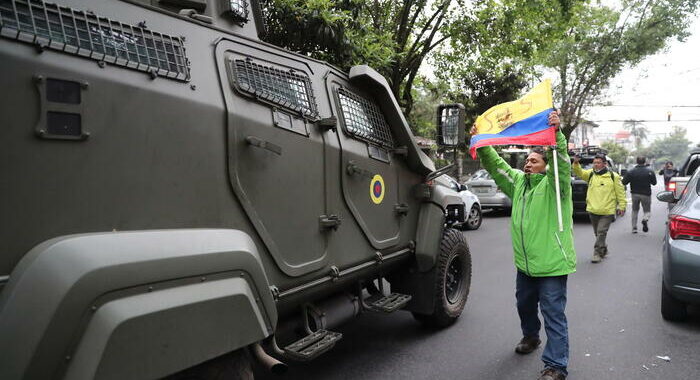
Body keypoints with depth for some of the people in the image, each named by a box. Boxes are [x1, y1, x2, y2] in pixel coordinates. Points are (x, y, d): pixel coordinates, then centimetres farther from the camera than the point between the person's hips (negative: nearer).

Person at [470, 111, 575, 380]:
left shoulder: (553, 183, -10)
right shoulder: (519, 181, 9)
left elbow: (562, 163, -28)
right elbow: (496, 165, 7)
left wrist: (556, 134, -42)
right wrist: (481, 143, -7)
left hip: (551, 263, -7)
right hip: (525, 262, 8)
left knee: (553, 314, -3)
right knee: (524, 304, 25)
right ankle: (530, 336, 50)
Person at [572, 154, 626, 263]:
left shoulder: (613, 176, 0)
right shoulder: (590, 174, 8)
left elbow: (620, 192, 3)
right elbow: (579, 172, -8)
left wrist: (622, 206, 1)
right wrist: (576, 163, -26)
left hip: (607, 211, -4)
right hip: (592, 210, 4)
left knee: (601, 232, -8)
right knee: (597, 233, 15)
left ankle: (598, 253, -2)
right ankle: (604, 250, 34)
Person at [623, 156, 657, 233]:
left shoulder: (631, 172, -7)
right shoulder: (650, 172, -7)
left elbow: (624, 182, -6)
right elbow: (654, 182, 1)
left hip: (635, 194, 1)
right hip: (646, 194, -1)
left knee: (634, 211, 16)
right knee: (647, 211, 11)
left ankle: (634, 228, 13)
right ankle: (645, 219, -23)